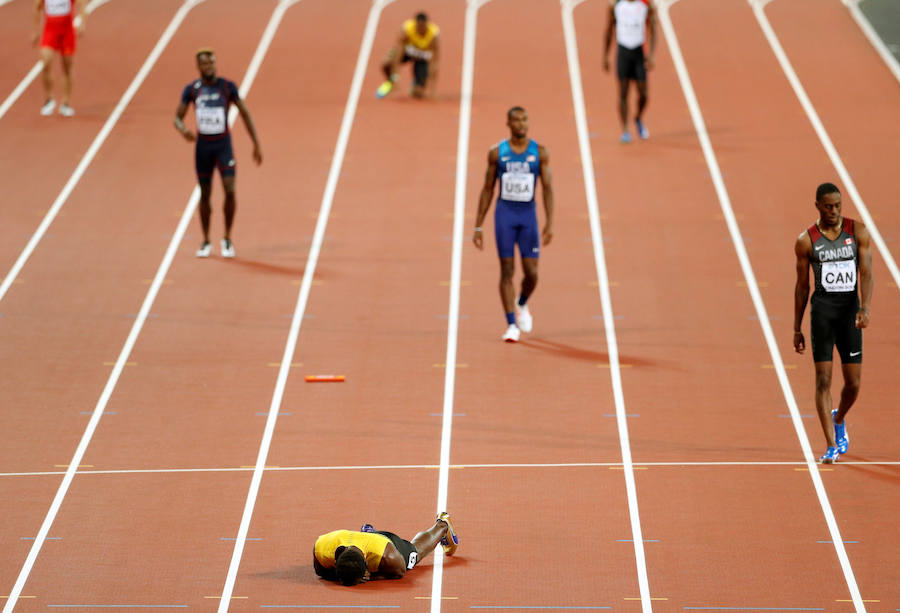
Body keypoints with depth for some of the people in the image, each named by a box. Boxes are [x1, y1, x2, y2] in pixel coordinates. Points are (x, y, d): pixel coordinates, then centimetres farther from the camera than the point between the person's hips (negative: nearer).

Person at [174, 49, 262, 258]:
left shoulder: (227, 86, -5)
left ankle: (227, 239, 3)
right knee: (205, 195, 7)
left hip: (223, 145, -2)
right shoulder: (191, 89, -1)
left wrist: (256, 144, -3)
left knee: (230, 191, -14)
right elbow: (178, 118, 1)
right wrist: (183, 131, -24)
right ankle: (206, 241, 22)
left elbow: (245, 113, 0)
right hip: (203, 145, 2)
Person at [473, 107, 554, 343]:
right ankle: (511, 325, -1)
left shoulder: (539, 152, 1)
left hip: (528, 214, 1)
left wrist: (550, 223, -9)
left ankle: (521, 304, 31)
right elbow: (487, 190, 6)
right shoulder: (497, 153, 2)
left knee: (531, 273, -2)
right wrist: (477, 226, 4)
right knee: (507, 270, -5)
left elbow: (548, 188, 0)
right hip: (505, 213, 0)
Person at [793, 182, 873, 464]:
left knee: (853, 383, 4)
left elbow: (866, 272, -4)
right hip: (822, 308, -1)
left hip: (850, 308, 1)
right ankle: (831, 447, -7)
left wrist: (865, 308, -19)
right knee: (823, 380, -9)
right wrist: (797, 329, 7)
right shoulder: (806, 241, 0)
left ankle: (839, 419, 37)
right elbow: (802, 286, 6)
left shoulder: (858, 231, 2)